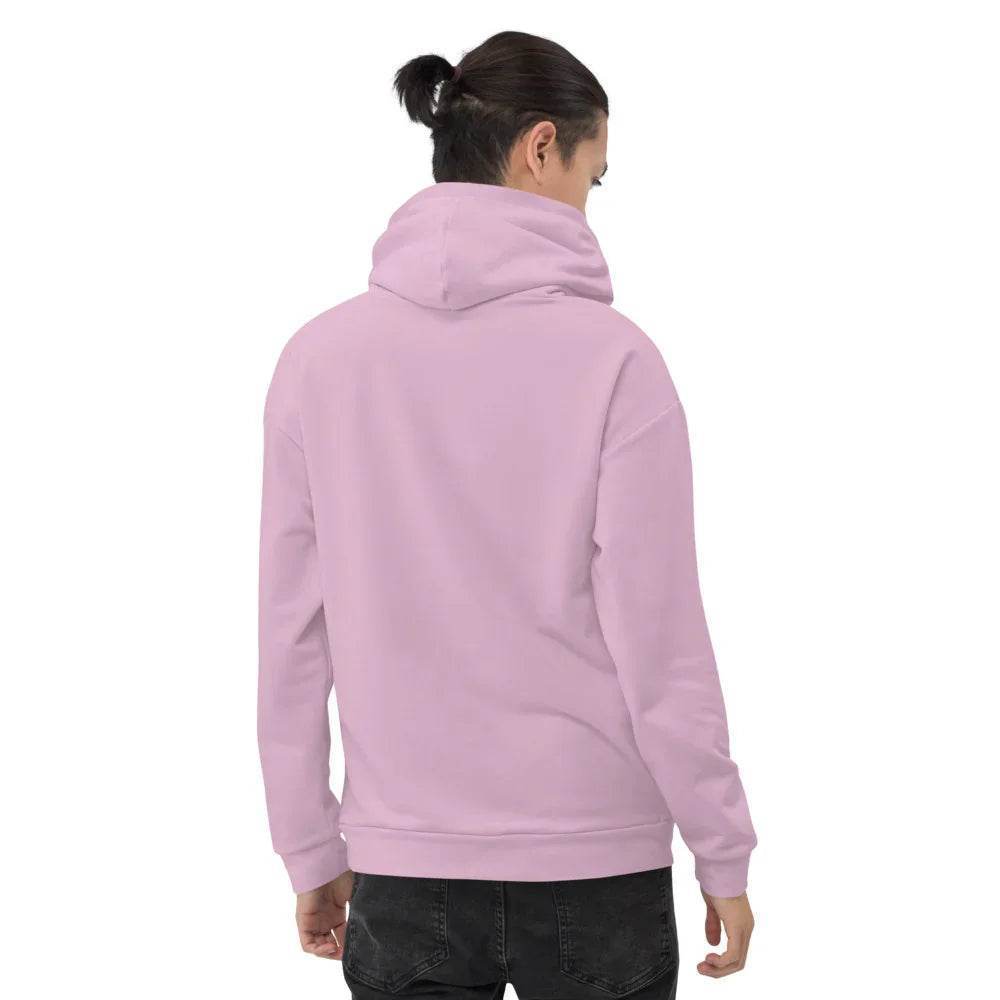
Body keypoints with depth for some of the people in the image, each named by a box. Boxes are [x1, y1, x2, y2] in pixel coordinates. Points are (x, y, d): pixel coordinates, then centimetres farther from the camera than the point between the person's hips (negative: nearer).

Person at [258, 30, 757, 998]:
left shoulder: (320, 357, -2)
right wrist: (723, 855, 1)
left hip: (404, 875, 3)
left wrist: (313, 853, 11)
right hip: (594, 865, -2)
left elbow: (292, 636, 1)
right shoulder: (611, 357, -11)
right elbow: (660, 641, -10)